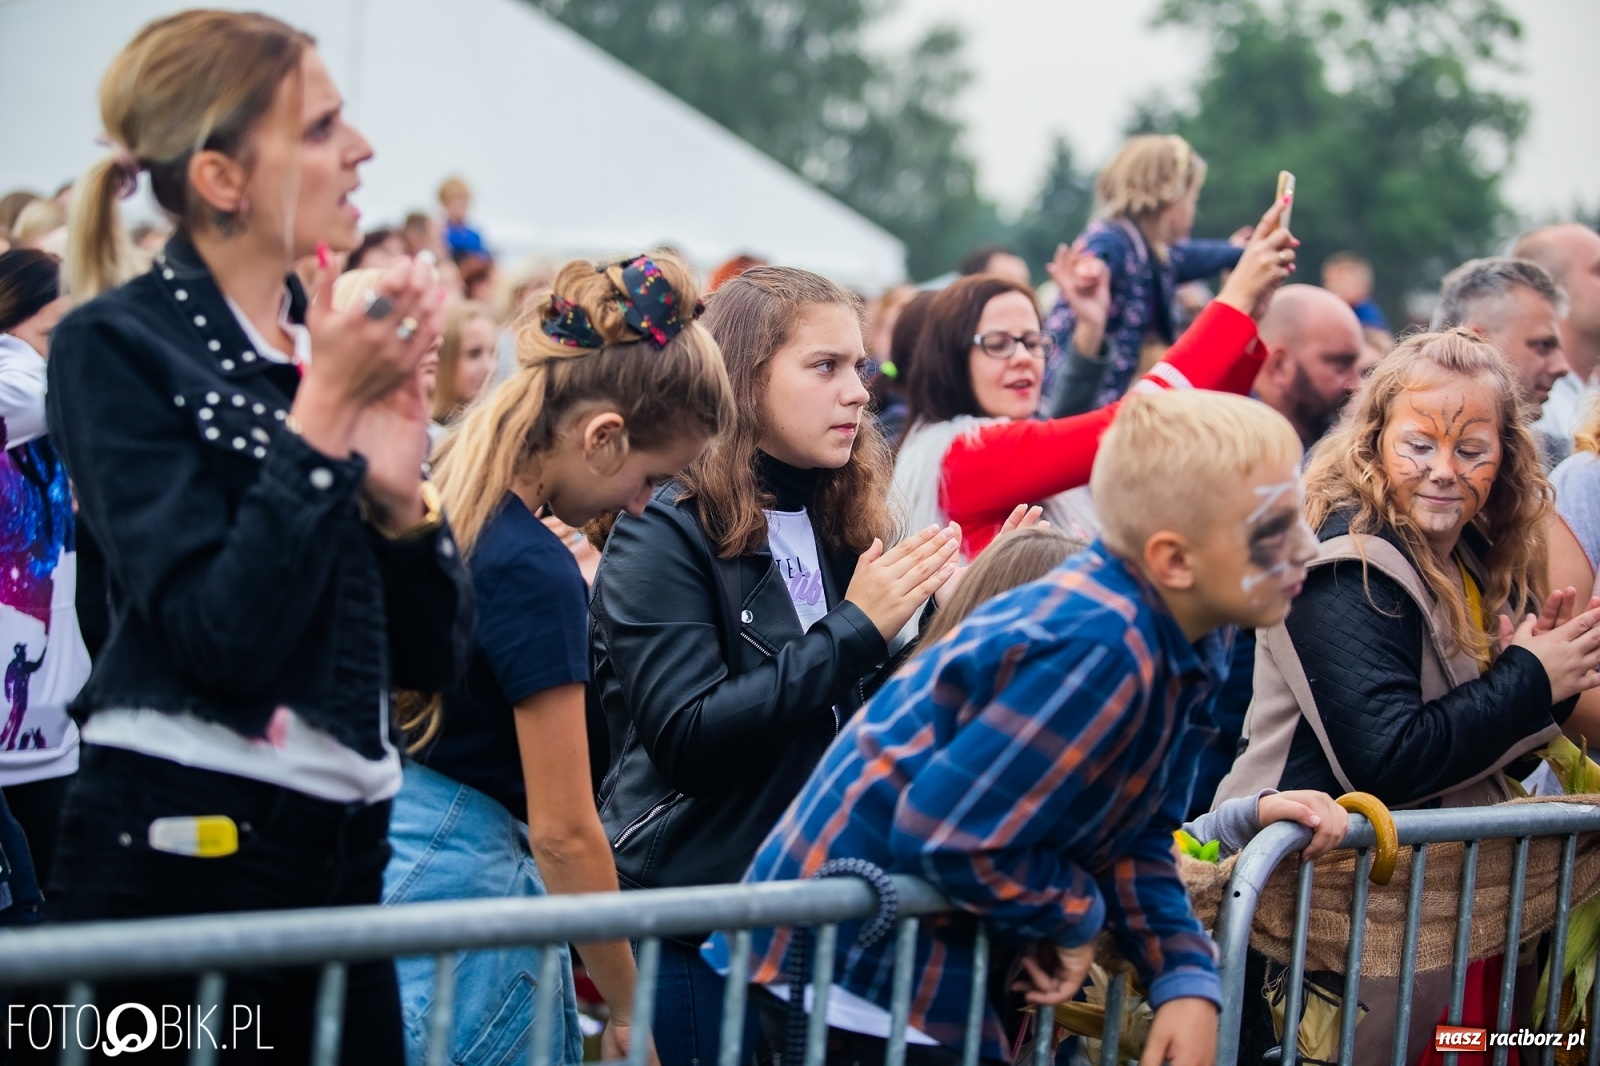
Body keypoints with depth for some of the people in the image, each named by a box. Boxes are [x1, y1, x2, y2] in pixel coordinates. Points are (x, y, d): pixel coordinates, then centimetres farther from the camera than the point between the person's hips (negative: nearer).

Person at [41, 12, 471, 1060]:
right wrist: (323, 415, -17)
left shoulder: (340, 349, 11)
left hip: (347, 852, 6)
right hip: (179, 851, -6)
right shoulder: (118, 346, -7)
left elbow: (436, 655, 11)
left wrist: (400, 490, -6)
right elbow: (219, 637, -18)